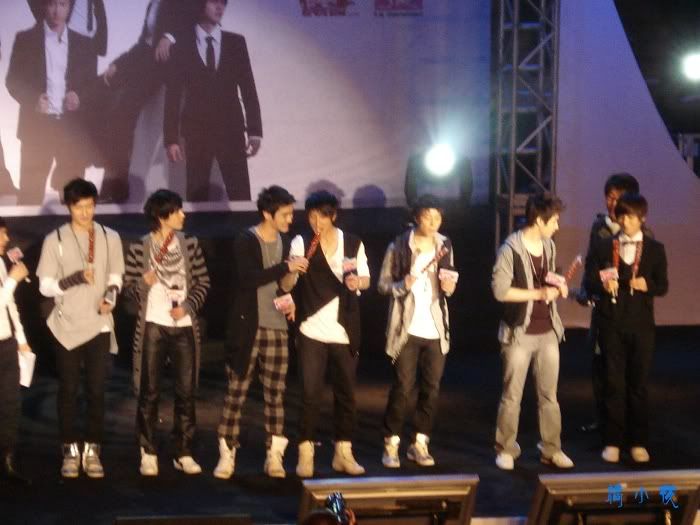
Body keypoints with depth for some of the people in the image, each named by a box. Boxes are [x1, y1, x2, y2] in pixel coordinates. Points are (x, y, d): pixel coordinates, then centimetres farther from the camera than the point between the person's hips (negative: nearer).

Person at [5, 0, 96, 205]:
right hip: (37, 124, -2)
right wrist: (33, 99, -15)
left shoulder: (83, 43, 11)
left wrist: (79, 96, -8)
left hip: (72, 126, 2)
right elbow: (13, 80, 3)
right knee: (31, 189, -4)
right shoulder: (26, 39, 5)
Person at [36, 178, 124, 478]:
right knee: (68, 390, 4)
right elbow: (45, 286, -4)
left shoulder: (110, 237, 2)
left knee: (96, 390, 2)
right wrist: (76, 278, -18)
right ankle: (71, 451, 11)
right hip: (67, 326, -1)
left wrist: (110, 297, -8)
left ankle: (92, 451, 9)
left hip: (99, 325, 1)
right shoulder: (55, 240, -4)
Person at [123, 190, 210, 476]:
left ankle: (184, 453, 13)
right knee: (149, 392, 2)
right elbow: (128, 287, 1)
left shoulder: (190, 244, 3)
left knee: (186, 391, 3)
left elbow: (203, 283, 5)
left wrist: (187, 306, -10)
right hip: (153, 326, -2)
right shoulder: (140, 248, -3)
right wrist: (143, 283, -20)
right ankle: (148, 453, 12)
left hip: (184, 327, 2)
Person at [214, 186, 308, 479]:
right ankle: (227, 454, 5)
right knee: (236, 391, -1)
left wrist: (287, 296, 0)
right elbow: (248, 279, -23)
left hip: (277, 328, 5)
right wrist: (285, 267, -24)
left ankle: (274, 456, 10)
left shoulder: (285, 242, 10)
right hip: (247, 327, -5)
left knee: (276, 394, 4)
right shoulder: (246, 241, -8)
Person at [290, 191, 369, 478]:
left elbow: (365, 279, 10)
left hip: (345, 332, 2)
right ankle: (306, 453, 3)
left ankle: (343, 452, 17)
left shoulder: (353, 243, 3)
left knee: (346, 392, 7)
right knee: (310, 394, -3)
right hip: (312, 332, -2)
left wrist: (357, 281, -13)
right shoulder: (301, 243, -3)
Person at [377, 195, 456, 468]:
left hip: (436, 330, 4)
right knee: (403, 387, -4)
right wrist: (402, 286, -21)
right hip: (407, 329, -4)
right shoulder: (399, 246, -6)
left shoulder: (445, 245, 6)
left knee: (431, 388, 5)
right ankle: (391, 445, 6)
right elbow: (383, 284, -2)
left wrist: (449, 287, -5)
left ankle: (420, 443, 15)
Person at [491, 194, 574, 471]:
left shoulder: (549, 246, 8)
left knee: (549, 394, 9)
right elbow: (500, 290, -19)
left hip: (548, 332, 6)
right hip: (519, 333, -6)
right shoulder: (511, 249, -13)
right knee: (512, 395, 2)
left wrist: (557, 289, 0)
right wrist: (539, 293, -19)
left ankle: (551, 449, 17)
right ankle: (506, 450, 13)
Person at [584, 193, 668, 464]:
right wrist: (602, 285, -19)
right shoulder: (603, 247, 6)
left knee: (639, 384, 4)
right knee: (614, 383, 2)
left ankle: (638, 442, 12)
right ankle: (613, 441, 8)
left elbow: (662, 286, 3)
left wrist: (647, 285, -17)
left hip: (641, 325, 0)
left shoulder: (655, 249, 5)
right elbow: (589, 281, 2)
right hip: (611, 324, 0)